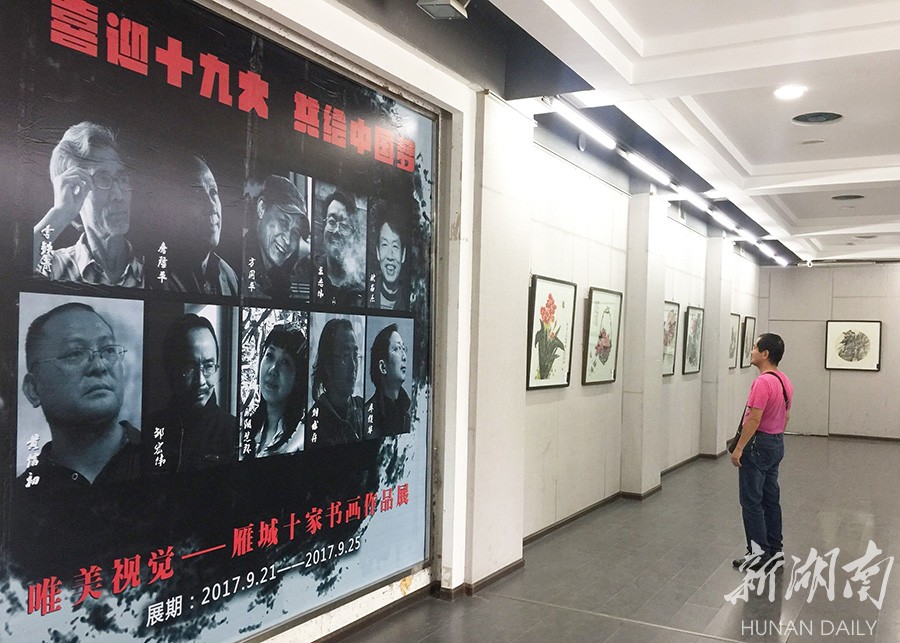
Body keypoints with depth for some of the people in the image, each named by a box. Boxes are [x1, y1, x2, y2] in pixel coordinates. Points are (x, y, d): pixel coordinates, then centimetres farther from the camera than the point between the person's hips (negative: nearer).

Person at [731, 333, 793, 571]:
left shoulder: (762, 382, -22)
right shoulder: (785, 382, 9)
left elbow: (754, 420, -24)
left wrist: (739, 448, -19)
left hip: (758, 445, -10)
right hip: (777, 444, 10)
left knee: (751, 501, -2)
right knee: (771, 500, 14)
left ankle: (759, 553, 2)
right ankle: (774, 551, 19)